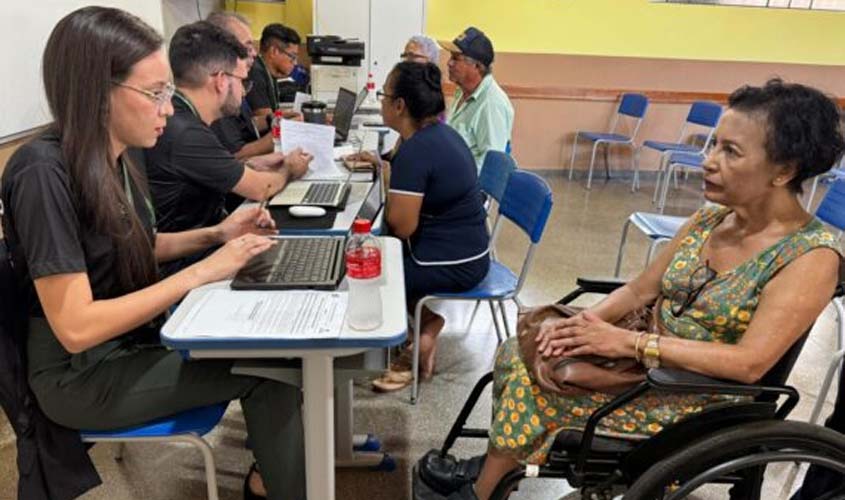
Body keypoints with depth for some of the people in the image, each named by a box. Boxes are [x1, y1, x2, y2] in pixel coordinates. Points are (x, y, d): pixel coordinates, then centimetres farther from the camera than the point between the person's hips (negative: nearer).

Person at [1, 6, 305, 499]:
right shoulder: (44, 172, -25)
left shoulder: (113, 156, -1)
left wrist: (216, 234, -1)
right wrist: (203, 271, -26)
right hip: (83, 373, -7)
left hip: (134, 335, 8)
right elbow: (76, 327, -28)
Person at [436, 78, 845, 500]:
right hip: (650, 366, 7)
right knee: (517, 353, -6)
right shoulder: (708, 220, 2)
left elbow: (751, 362, -27)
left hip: (701, 401, -7)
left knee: (534, 380, -17)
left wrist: (629, 342, -27)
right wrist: (586, 321, -15)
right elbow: (639, 291, 5)